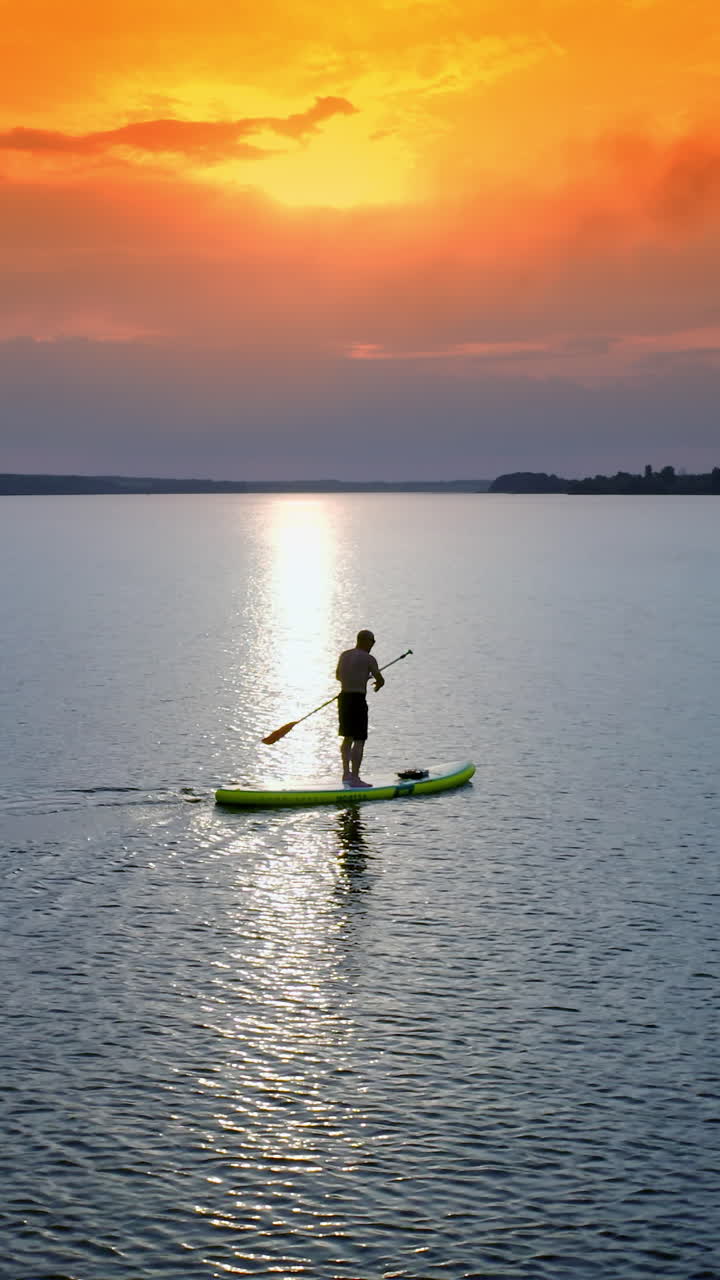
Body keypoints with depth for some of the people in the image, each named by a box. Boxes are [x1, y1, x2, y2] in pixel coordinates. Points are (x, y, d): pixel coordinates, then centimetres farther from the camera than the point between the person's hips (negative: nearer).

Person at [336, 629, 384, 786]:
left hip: (343, 698, 8)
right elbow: (381, 681, -6)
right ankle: (354, 778, -8)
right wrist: (378, 685, 19)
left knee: (348, 737, 21)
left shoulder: (344, 655, 12)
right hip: (358, 701, -8)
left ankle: (346, 773, 27)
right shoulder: (368, 659, -10)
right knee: (359, 741, -5)